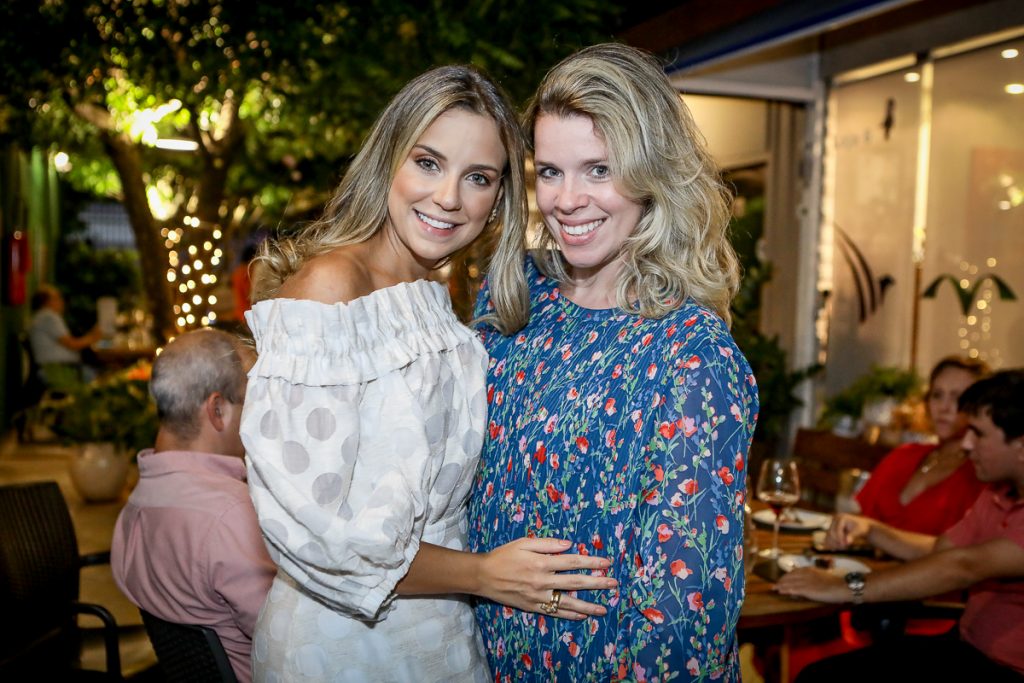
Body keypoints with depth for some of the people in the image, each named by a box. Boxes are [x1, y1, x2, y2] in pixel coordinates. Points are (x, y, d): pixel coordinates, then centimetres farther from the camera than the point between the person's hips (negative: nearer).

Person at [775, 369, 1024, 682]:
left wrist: (848, 588, -27)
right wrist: (870, 529, 4)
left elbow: (965, 566, -29)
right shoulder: (998, 492, 9)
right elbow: (939, 549, 21)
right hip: (965, 646, 8)